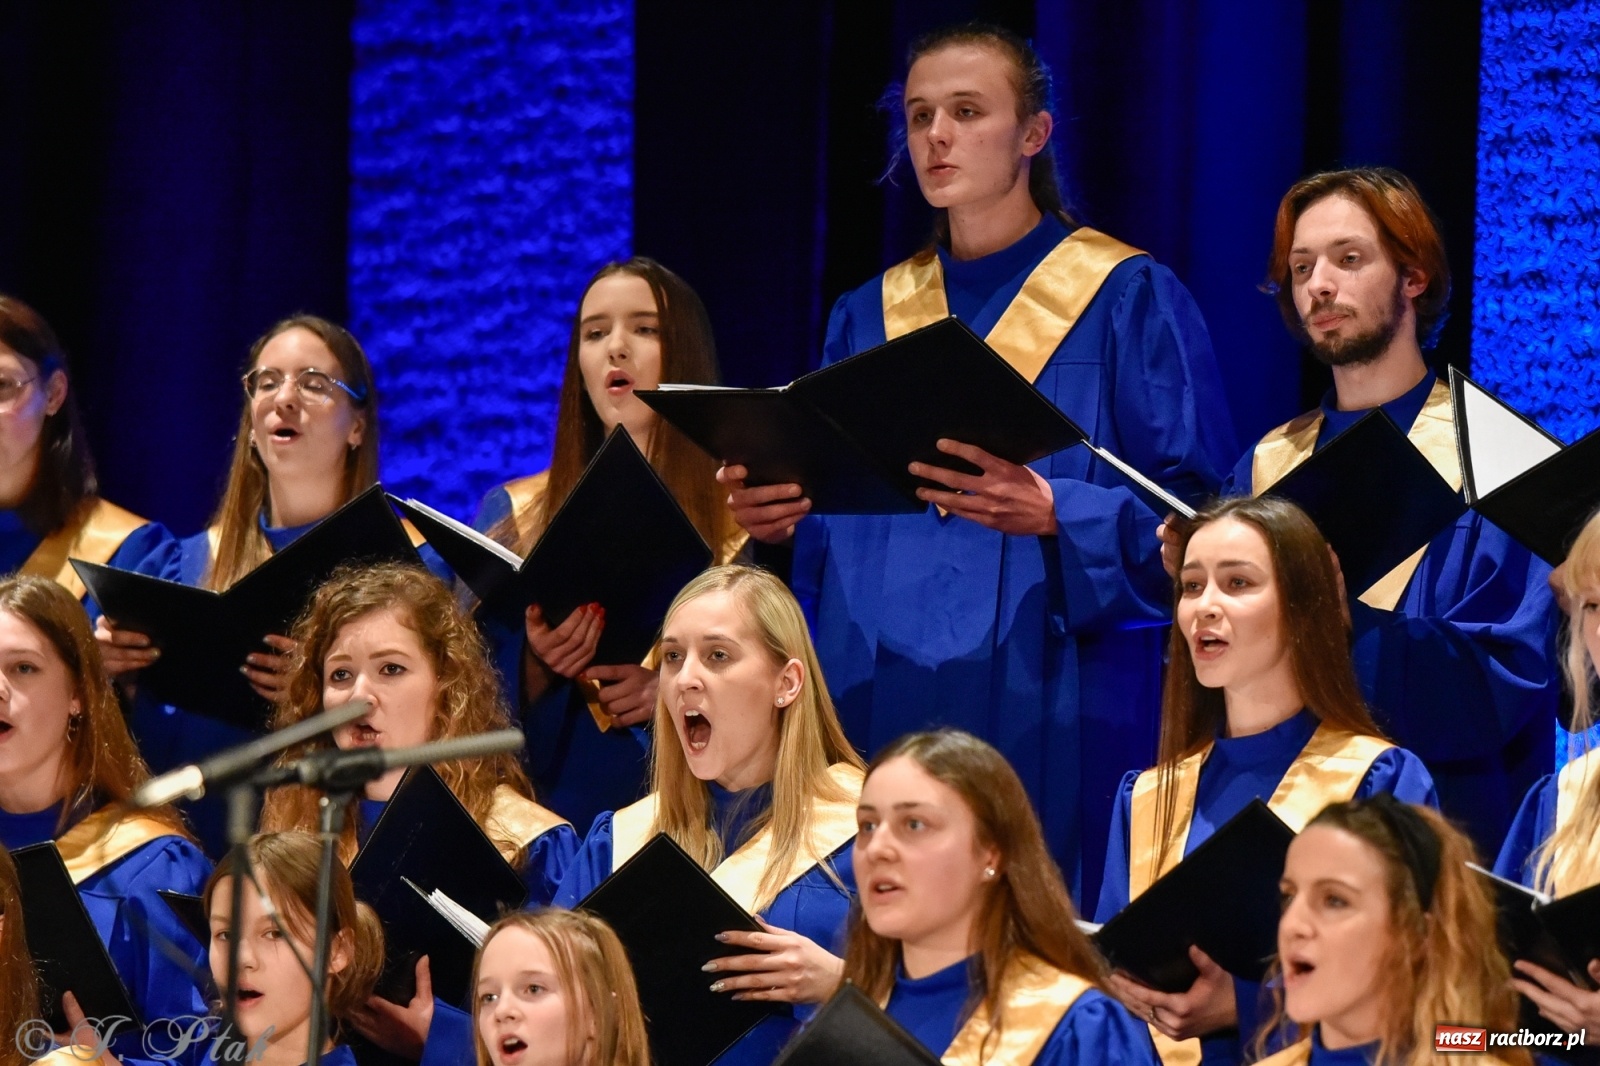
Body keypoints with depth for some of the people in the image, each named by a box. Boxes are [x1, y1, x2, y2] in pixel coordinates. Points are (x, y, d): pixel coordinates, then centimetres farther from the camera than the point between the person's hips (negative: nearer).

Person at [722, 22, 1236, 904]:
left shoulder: (1128, 302, 1)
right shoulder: (867, 318, 16)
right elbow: (832, 532, 17)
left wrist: (1053, 514, -23)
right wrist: (784, 521, -6)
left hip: (1049, 721, -4)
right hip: (878, 717, 4)